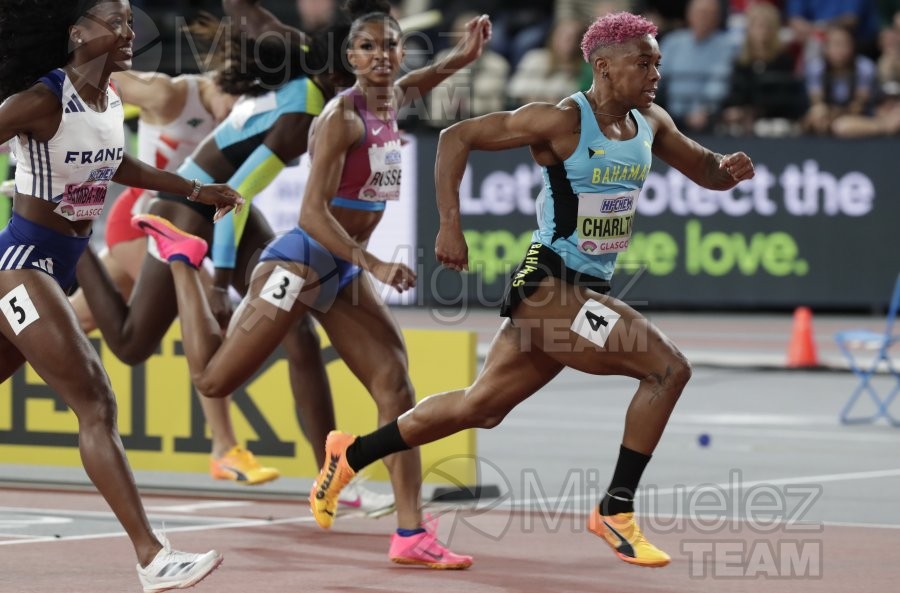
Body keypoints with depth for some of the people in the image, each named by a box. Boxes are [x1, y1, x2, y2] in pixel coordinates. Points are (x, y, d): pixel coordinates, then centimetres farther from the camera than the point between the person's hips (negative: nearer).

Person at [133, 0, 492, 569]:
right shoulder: (342, 117, -19)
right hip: (302, 262, -7)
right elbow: (313, 214, -24)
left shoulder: (392, 102, 5)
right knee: (213, 378, 1)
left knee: (396, 384, -6)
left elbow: (409, 86, 34)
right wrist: (374, 265, -33)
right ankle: (183, 257, 23)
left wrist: (462, 57, 17)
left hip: (343, 272, 7)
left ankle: (411, 534, -7)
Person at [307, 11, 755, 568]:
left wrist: (727, 168, -4)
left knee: (480, 407, 16)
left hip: (589, 290, 8)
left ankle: (351, 455, 30)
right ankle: (616, 511, -8)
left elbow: (704, 170, 20)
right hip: (549, 286, -8)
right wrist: (450, 225, -16)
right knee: (668, 368, -17)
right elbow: (457, 137, -10)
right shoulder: (561, 122, -14)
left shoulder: (652, 123, 6)